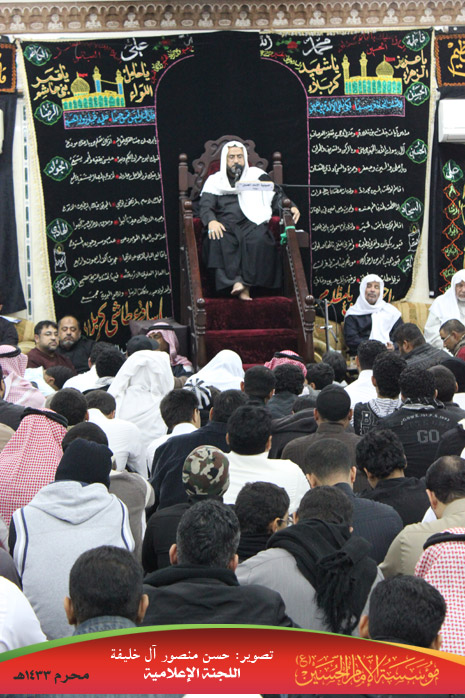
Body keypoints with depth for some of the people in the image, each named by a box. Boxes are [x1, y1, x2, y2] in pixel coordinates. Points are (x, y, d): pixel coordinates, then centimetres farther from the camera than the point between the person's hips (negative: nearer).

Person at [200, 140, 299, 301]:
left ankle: (246, 283, -36)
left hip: (252, 223, 0)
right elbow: (205, 206, 5)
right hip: (224, 224, 0)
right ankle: (236, 281, -43)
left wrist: (290, 206, -10)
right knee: (219, 240, -36)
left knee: (259, 239, -36)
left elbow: (276, 195, 12)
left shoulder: (256, 175, 21)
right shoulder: (214, 180, 19)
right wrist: (211, 221, -19)